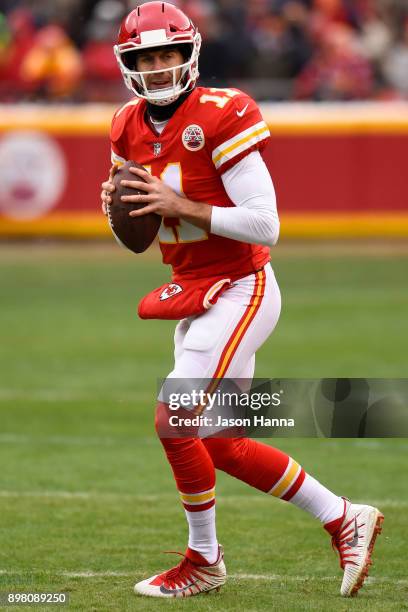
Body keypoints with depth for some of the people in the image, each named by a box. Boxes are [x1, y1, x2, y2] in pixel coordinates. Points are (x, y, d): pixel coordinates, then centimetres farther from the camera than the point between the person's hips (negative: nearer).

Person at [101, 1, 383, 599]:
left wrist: (183, 206, -24)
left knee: (174, 423, -13)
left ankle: (204, 561, 6)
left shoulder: (219, 117, -17)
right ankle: (344, 519, 22)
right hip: (194, 296, 9)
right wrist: (116, 206, -5)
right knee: (222, 447, 9)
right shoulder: (131, 129, 6)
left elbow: (266, 226, -21)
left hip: (239, 292, -8)